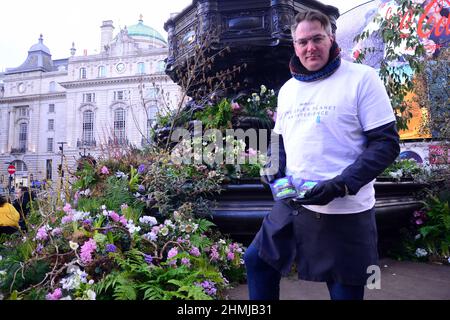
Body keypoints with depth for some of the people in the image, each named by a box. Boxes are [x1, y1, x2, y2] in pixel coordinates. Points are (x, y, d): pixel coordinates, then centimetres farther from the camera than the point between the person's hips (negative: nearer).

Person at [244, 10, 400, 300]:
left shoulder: (362, 78, -8)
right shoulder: (288, 88, 11)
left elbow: (387, 143, -11)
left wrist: (341, 185, -21)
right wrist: (274, 168, -1)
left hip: (345, 213, -5)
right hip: (291, 205, 6)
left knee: (345, 292, 10)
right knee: (256, 260, 15)